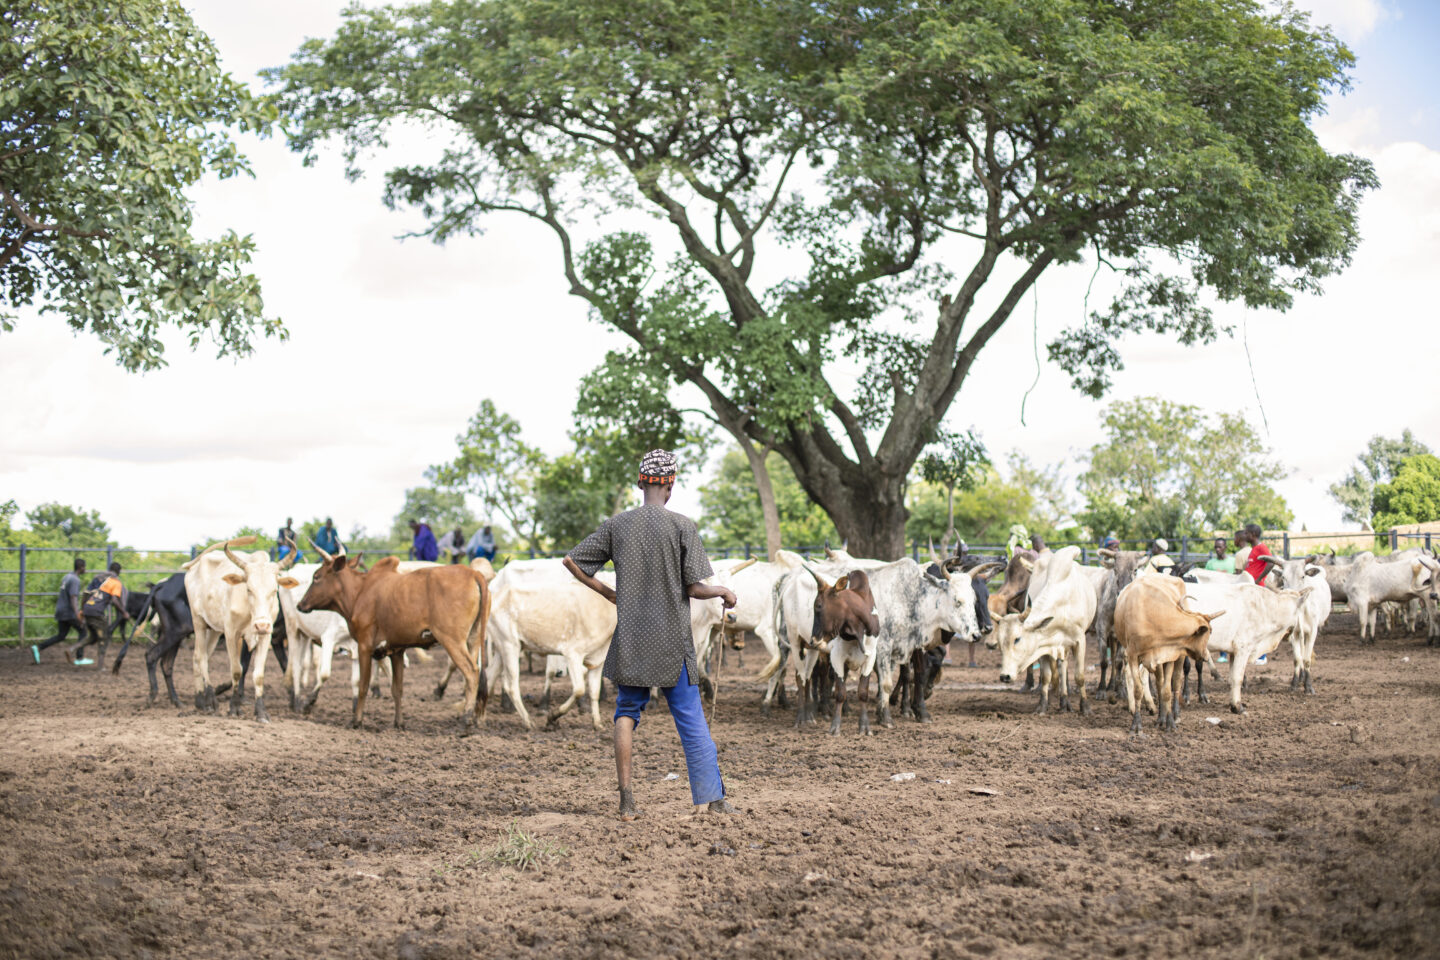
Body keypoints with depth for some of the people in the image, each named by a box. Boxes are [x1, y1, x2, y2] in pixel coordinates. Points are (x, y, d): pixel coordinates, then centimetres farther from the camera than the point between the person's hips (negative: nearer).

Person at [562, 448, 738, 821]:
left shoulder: (617, 524, 2)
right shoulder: (683, 526, -8)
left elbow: (571, 560, 5)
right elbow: (696, 588, -10)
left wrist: (608, 593, 16)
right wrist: (724, 592, 10)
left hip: (629, 639, 3)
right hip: (671, 639, -3)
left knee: (627, 712, 10)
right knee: (690, 717, 4)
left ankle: (626, 799, 4)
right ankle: (710, 798, 7)